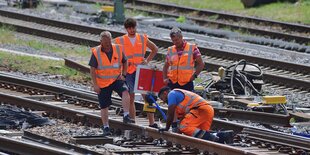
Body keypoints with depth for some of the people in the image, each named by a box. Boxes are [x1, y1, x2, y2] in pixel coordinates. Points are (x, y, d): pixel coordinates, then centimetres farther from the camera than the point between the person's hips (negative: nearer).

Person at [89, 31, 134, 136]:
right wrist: (95, 85, -11)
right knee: (104, 106, 5)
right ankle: (106, 127, 20)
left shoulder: (118, 49, -3)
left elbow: (125, 62, 13)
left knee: (125, 91, -29)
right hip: (102, 83, -1)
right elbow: (92, 70, -6)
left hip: (116, 79, 1)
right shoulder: (96, 52, -9)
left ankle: (126, 116, -28)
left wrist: (123, 74, 0)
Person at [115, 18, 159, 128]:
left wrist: (147, 60, 8)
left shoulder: (143, 38, 7)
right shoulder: (121, 41, 1)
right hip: (128, 72, -1)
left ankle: (152, 123, -5)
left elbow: (155, 49, 19)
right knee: (131, 99, 4)